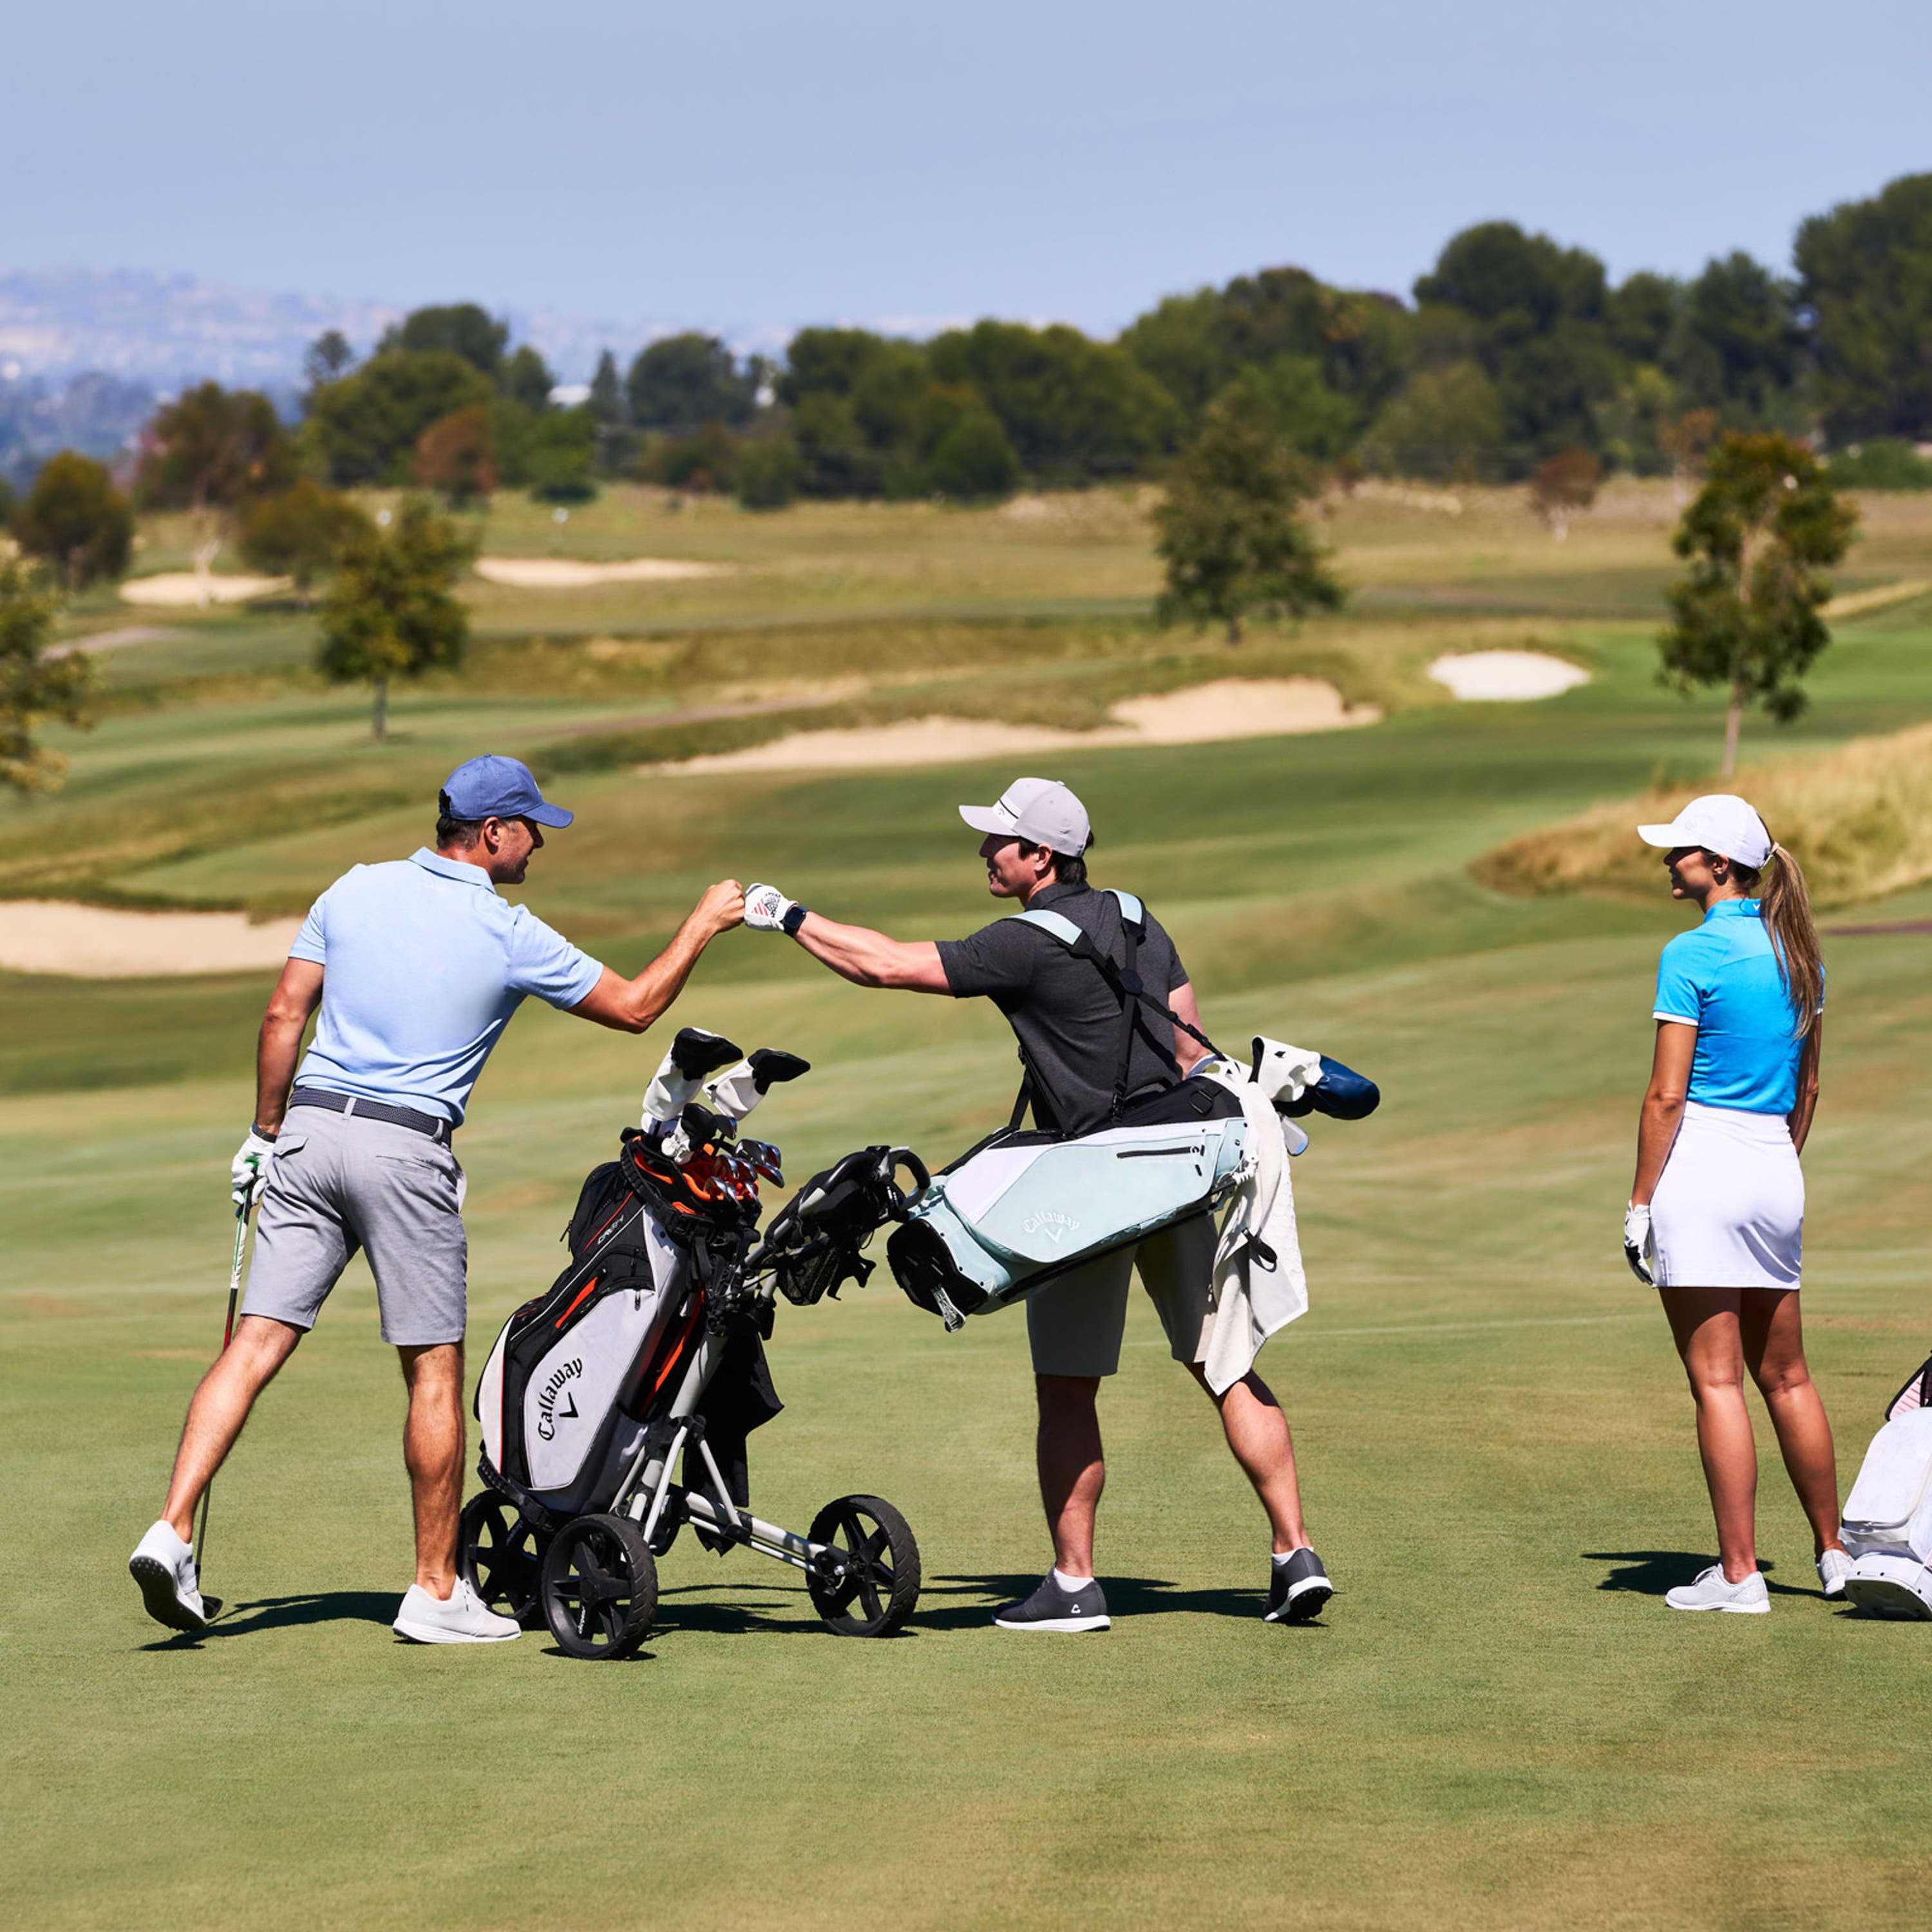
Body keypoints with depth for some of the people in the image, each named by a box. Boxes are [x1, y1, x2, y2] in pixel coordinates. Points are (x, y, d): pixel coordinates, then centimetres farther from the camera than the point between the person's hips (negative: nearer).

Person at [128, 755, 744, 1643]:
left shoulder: (357, 889, 8)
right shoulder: (510, 936, -2)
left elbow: (284, 1015, 7)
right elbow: (634, 1006, 7)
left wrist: (266, 1131, 16)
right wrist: (703, 924, 20)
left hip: (309, 1133, 4)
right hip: (406, 1150, -4)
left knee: (257, 1342, 1)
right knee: (435, 1370, 6)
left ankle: (173, 1530, -12)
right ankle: (436, 1589, 10)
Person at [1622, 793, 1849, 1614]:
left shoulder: (1693, 955, -12)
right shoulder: (1797, 952, 10)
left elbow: (1666, 1096, -13)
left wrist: (1640, 1203, -8)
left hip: (1701, 1166, -7)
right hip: (1776, 1174, 7)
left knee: (1716, 1382, -4)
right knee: (1786, 1376, 17)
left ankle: (1739, 1573, -3)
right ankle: (1834, 1554, 22)